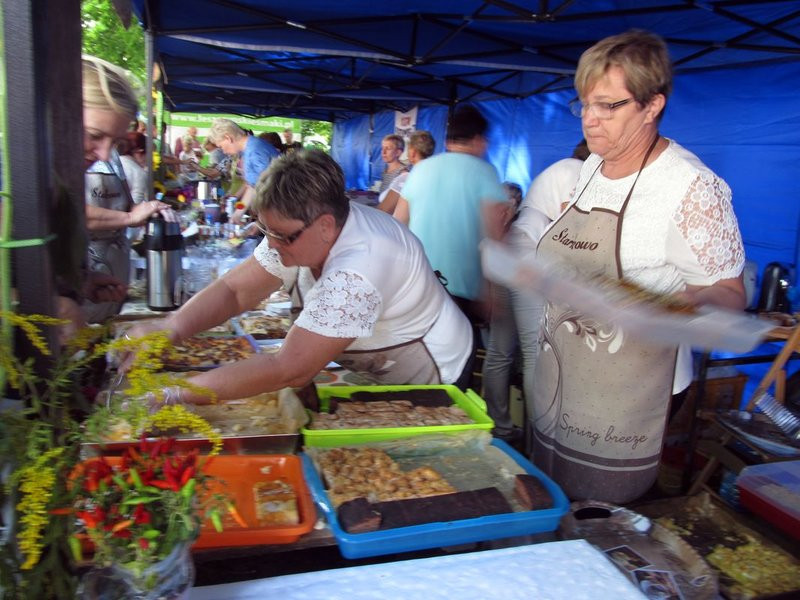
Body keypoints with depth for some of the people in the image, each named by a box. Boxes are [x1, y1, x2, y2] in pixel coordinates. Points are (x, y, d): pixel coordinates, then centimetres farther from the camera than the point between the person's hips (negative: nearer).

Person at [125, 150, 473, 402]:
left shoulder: (357, 273, -39)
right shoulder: (297, 228, -13)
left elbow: (290, 371, -38)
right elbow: (235, 289, -9)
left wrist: (177, 393, -33)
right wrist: (169, 330, -28)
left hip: (430, 384, -7)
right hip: (375, 375, 7)